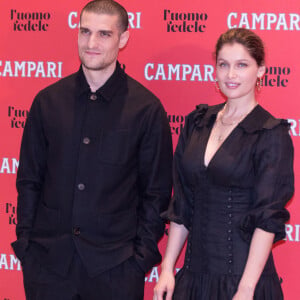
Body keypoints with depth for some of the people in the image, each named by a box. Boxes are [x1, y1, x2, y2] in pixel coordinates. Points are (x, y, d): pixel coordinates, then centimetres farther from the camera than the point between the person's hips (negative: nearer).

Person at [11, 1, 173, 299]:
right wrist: (25, 241, 3)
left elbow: (157, 193, 0)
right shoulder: (48, 101, 4)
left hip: (115, 264, -2)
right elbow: (29, 180, 10)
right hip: (47, 260, 2)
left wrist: (142, 255, -4)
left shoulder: (147, 109, -4)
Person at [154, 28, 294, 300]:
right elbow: (182, 206, 9)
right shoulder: (197, 122, 7)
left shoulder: (271, 134, -7)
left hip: (243, 275, -5)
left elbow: (268, 219, -12)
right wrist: (167, 270, 5)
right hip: (194, 273, 5)